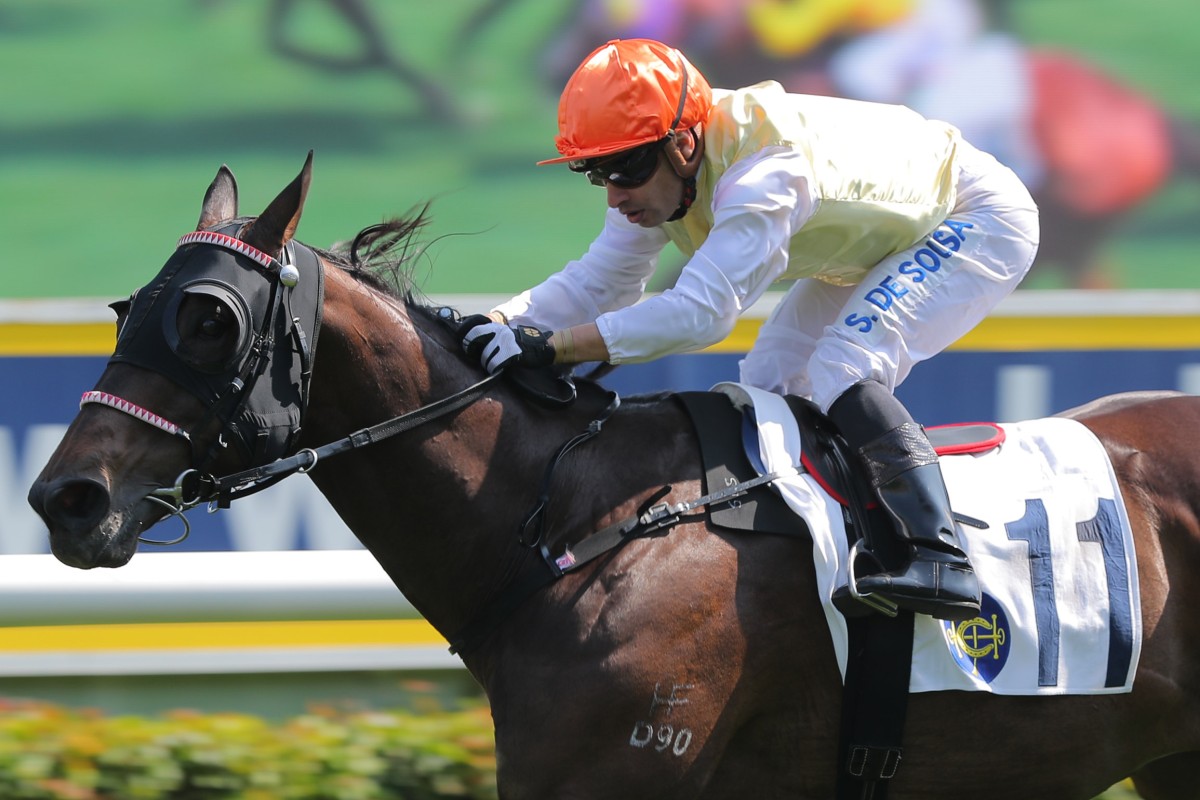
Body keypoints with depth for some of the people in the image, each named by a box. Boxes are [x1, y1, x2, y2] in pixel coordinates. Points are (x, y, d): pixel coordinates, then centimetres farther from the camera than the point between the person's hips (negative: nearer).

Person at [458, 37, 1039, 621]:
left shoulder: (762, 173, -40)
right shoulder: (658, 171, -12)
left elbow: (701, 309, -47)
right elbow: (597, 282, -10)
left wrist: (549, 346, -51)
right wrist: (498, 325, -28)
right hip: (882, 243, 10)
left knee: (840, 369, -27)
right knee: (771, 382, 2)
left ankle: (936, 557, -33)